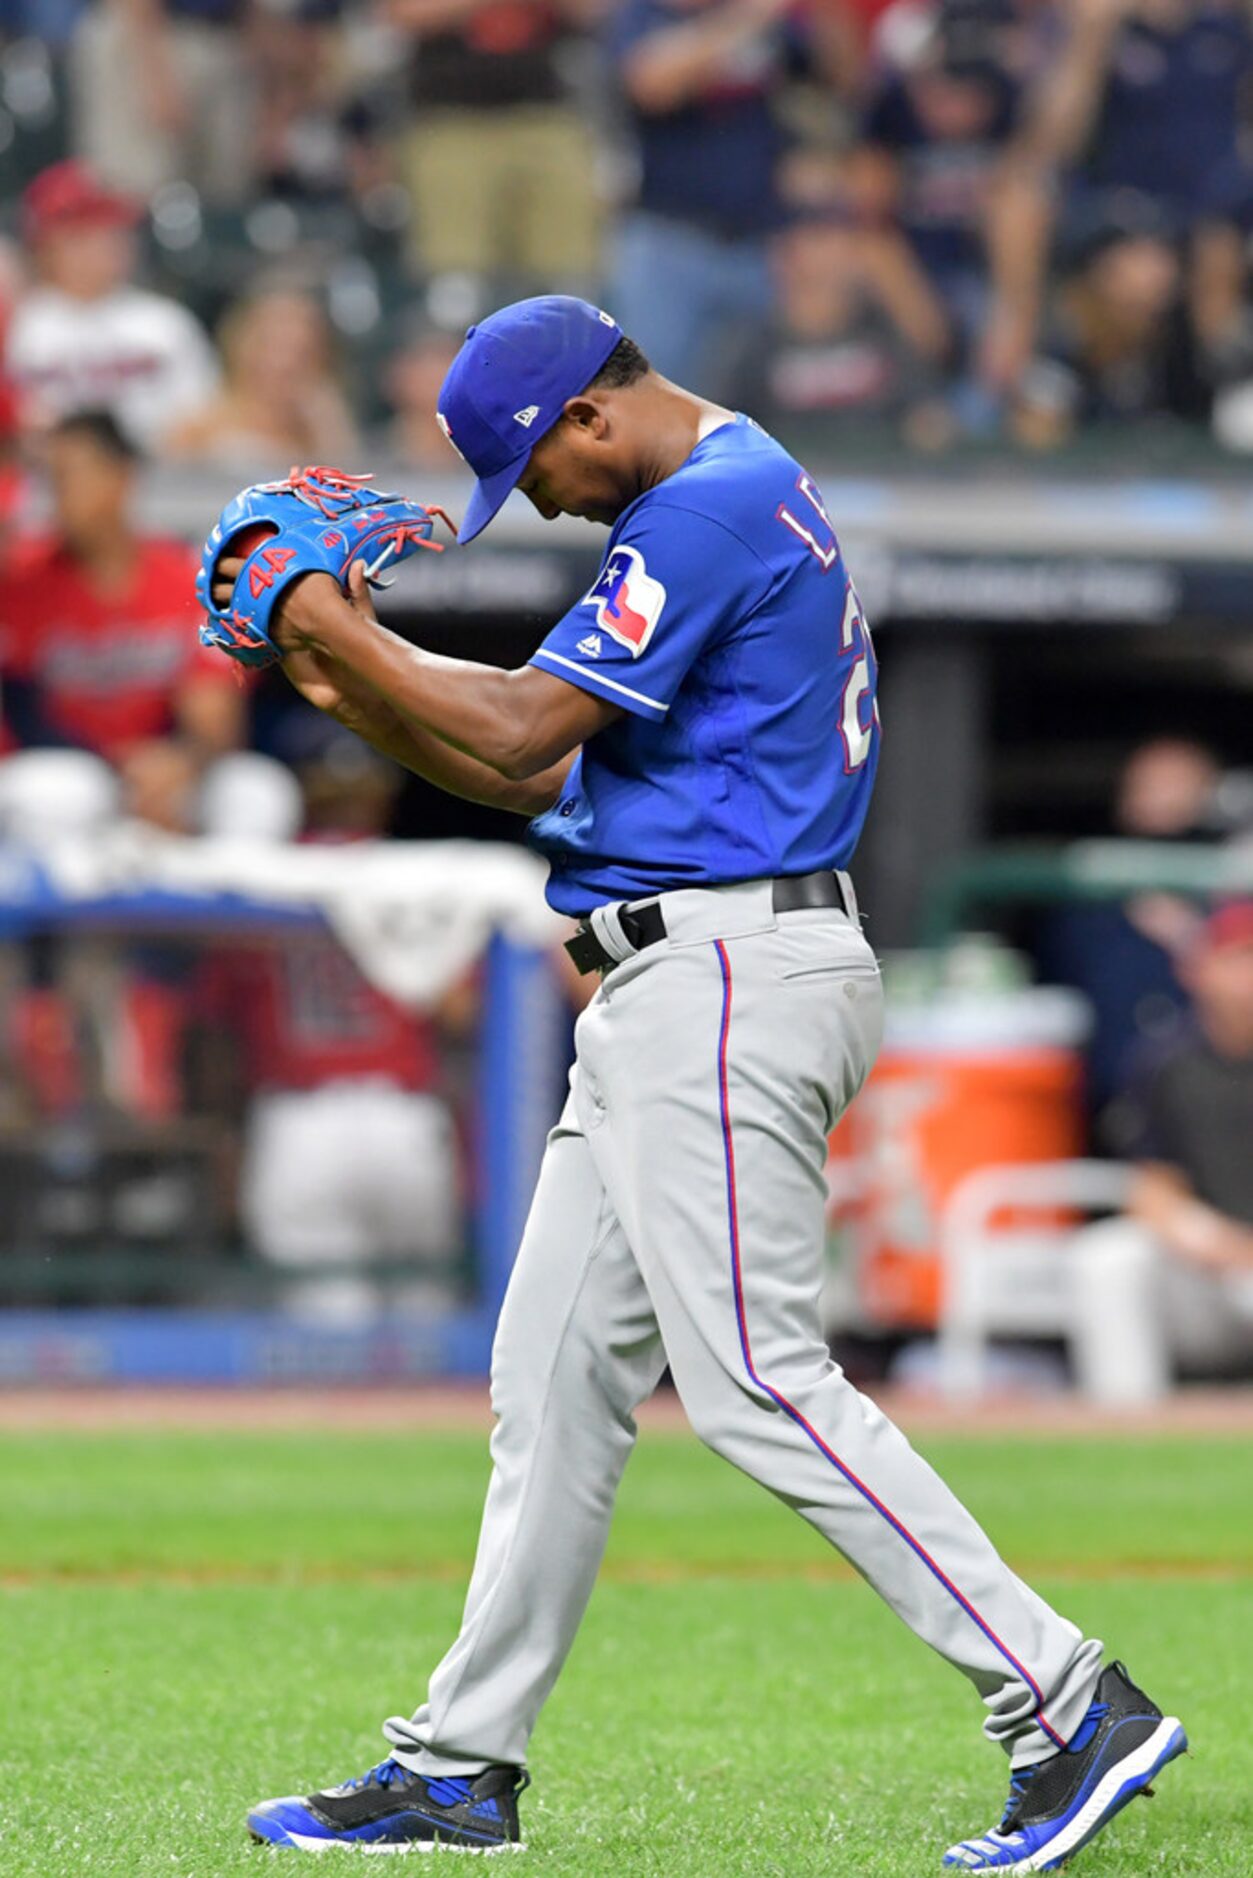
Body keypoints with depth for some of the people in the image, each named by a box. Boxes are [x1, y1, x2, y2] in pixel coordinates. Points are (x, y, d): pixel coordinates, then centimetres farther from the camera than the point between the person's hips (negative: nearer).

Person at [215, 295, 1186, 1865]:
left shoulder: (712, 509, -13)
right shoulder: (740, 502, 20)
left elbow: (522, 735, -16)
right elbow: (546, 776, 21)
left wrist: (348, 637, -4)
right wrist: (353, 688, 12)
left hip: (730, 975, -11)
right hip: (670, 996, 11)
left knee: (757, 1381, -15)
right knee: (555, 1376, 11)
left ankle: (1066, 1706, -16)